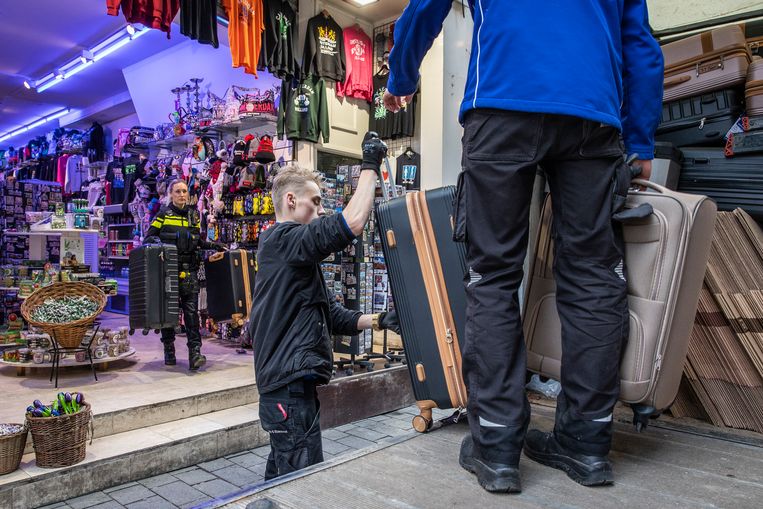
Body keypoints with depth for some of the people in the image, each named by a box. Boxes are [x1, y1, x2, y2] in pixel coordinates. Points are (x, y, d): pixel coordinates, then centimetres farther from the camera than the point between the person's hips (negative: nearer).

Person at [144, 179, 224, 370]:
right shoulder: (163, 215, 3)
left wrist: (212, 245, 12)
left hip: (189, 270, 2)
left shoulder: (193, 215, 14)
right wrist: (157, 242, -16)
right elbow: (148, 237, 4)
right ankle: (169, 351, 22)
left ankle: (195, 352, -10)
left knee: (191, 310, -6)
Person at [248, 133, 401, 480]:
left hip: (286, 384, 11)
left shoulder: (288, 252, 20)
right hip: (290, 386, -11)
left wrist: (377, 321, 7)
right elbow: (352, 223, -28)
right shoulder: (283, 239, -12)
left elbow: (331, 315, 18)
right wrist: (370, 166, -15)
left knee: (283, 477, 20)